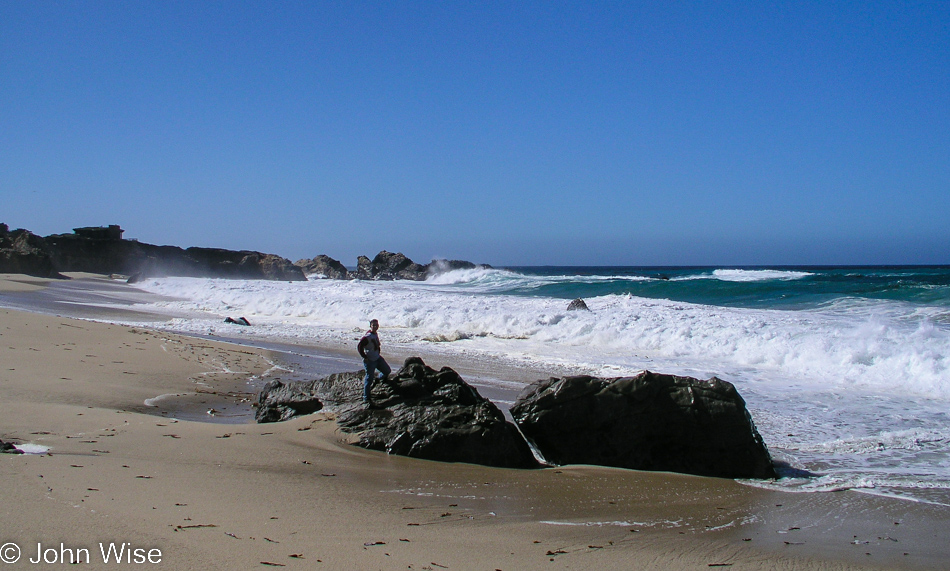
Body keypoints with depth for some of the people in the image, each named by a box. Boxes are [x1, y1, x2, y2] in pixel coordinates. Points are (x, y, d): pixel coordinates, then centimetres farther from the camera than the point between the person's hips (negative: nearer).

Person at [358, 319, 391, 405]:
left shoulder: (376, 334, 6)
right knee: (369, 379, -4)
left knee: (387, 371, 14)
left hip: (378, 358, 8)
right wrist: (365, 357, -18)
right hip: (370, 361, -8)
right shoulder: (367, 337, -20)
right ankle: (366, 398, 5)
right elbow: (359, 347, -22)